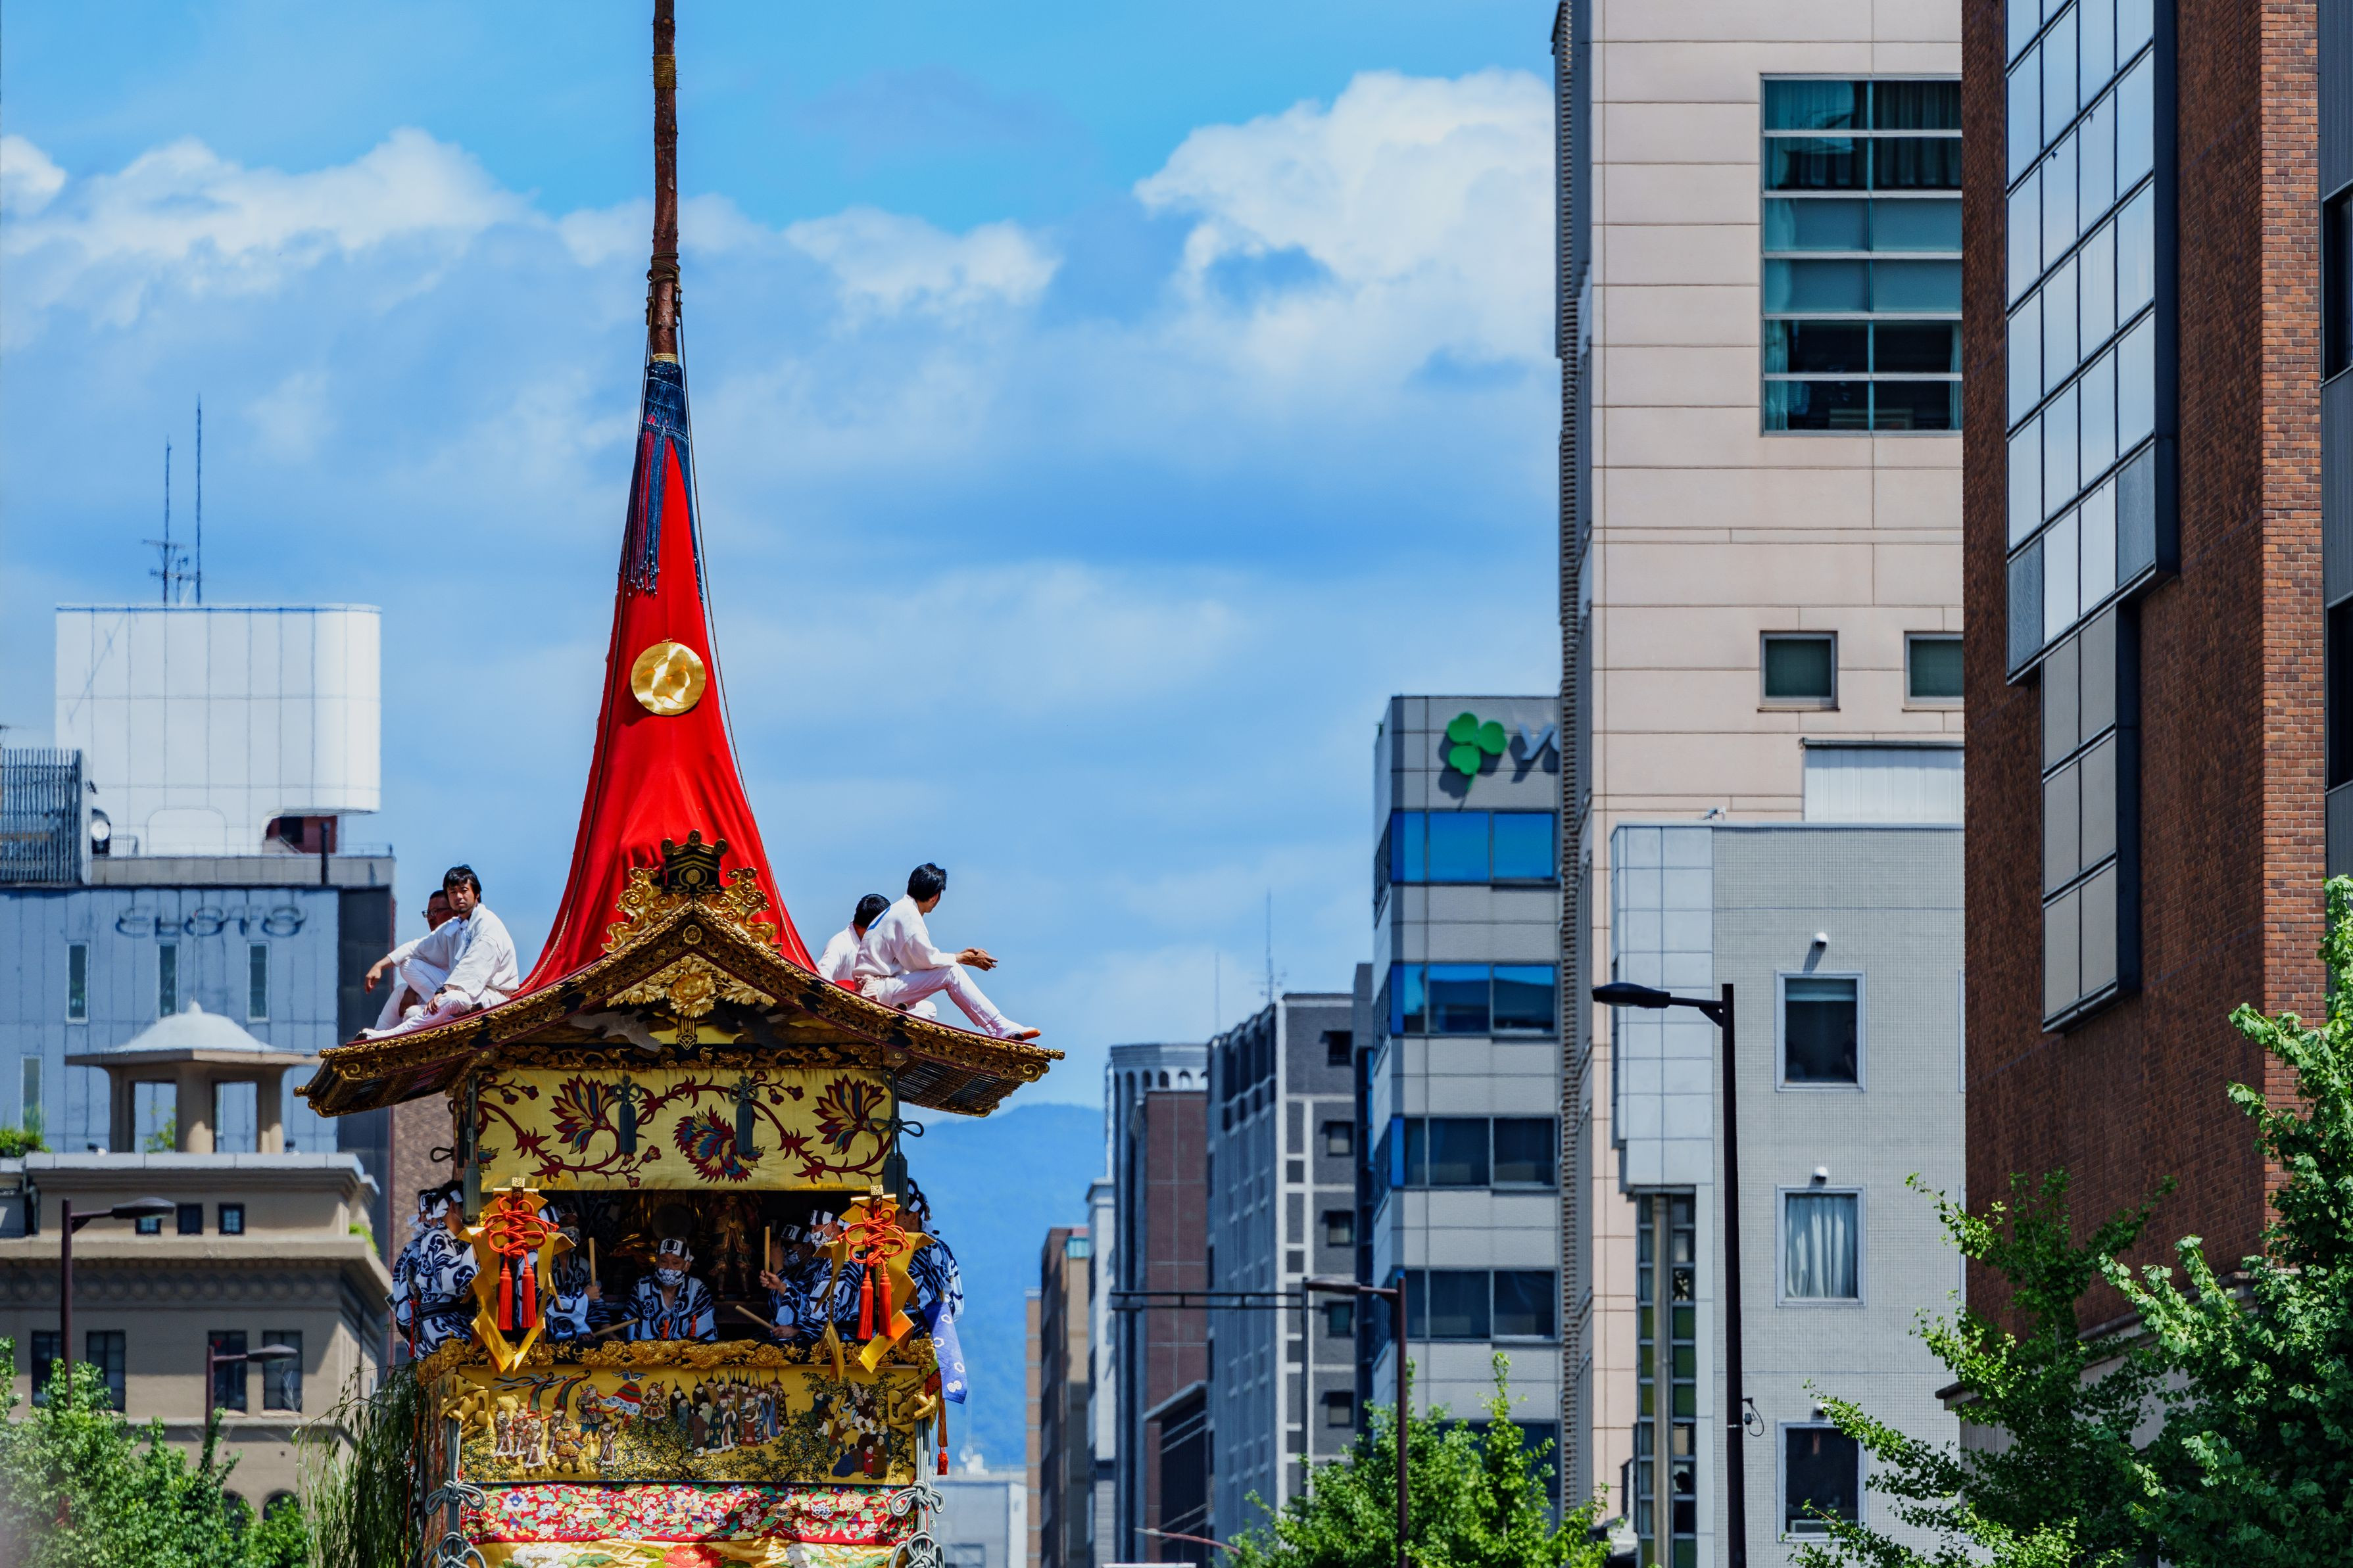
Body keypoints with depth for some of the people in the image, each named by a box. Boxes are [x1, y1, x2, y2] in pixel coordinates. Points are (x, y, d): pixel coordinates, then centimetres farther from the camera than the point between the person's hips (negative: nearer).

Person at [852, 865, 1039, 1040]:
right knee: (951, 972, -14)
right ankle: (1003, 1029, -14)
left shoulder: (900, 910, 18)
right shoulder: (907, 915, -14)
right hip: (878, 989, -10)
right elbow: (927, 960, -15)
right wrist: (965, 959, -1)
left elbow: (923, 957, 19)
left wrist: (963, 956, 15)